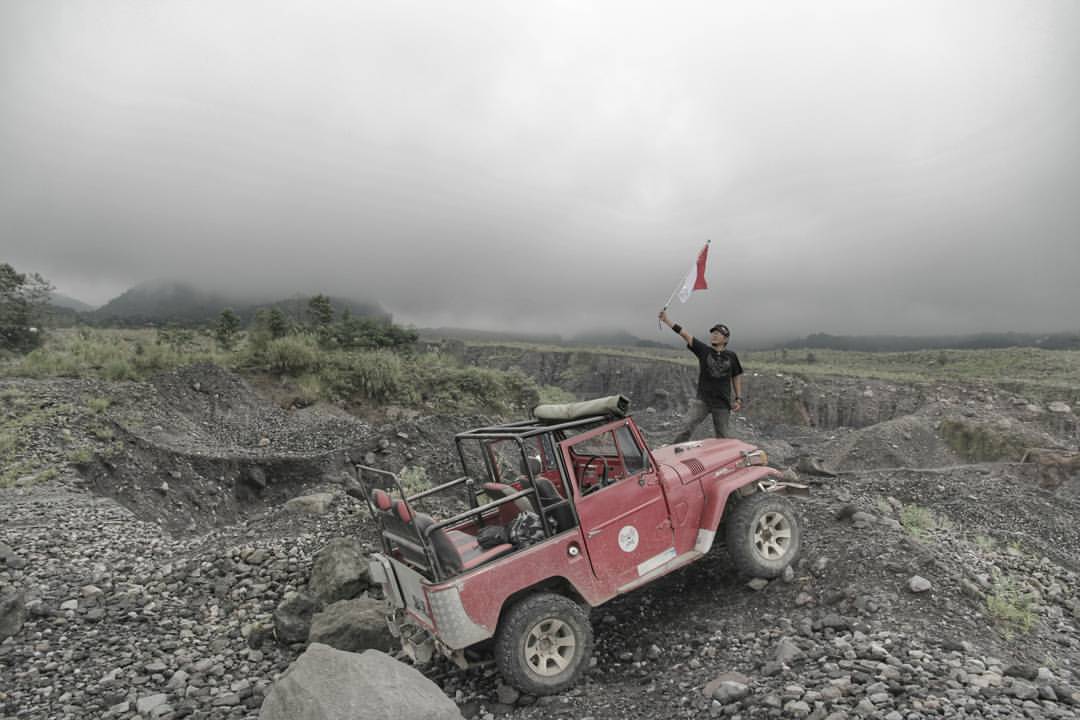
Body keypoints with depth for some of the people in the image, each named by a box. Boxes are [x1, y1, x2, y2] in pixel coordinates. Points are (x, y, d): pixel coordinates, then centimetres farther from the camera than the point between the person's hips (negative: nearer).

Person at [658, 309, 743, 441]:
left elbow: (736, 377, 13)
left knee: (722, 437, 10)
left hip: (722, 403, 1)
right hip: (702, 400, -1)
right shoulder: (703, 350, -2)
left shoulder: (731, 356, 2)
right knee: (687, 428, -16)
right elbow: (684, 334, -11)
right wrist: (666, 320, -19)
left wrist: (738, 398, 8)